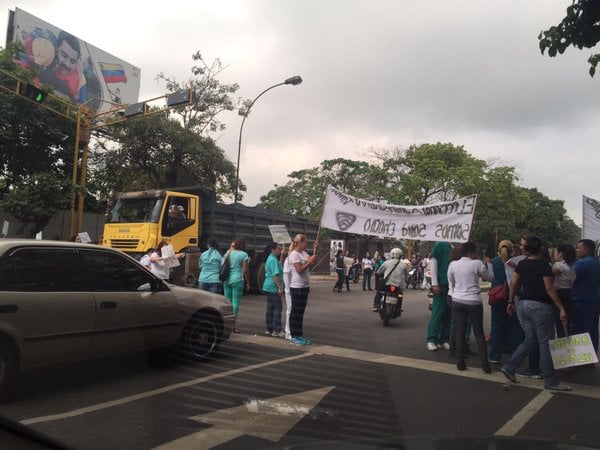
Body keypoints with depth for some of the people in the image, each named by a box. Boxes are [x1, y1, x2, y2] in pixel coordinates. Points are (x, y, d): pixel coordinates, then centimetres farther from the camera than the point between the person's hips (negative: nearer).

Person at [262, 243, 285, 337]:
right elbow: (275, 275, -23)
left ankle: (269, 329, 17)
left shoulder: (270, 258, 16)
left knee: (270, 308, 12)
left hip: (268, 287, 10)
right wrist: (280, 288, -23)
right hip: (273, 287, -10)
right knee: (277, 308, -6)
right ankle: (276, 331, -5)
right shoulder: (273, 260, -16)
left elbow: (279, 269, 25)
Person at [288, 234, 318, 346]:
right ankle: (294, 337, 3)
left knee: (300, 312, 12)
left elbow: (313, 261, 7)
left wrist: (314, 249, 3)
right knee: (296, 312, -3)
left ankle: (299, 335, 19)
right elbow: (299, 269, -21)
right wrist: (310, 262, -18)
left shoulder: (303, 253, 14)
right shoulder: (294, 254, -13)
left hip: (304, 286, 9)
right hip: (297, 287, -9)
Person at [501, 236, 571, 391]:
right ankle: (550, 381, 10)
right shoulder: (543, 265, -11)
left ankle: (509, 367, 13)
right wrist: (561, 308, -9)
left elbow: (513, 284, 8)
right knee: (545, 343, 2)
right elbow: (549, 288, -13)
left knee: (530, 340, 16)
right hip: (540, 306, -6)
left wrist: (511, 301, 17)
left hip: (523, 304, 6)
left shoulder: (521, 264, 6)